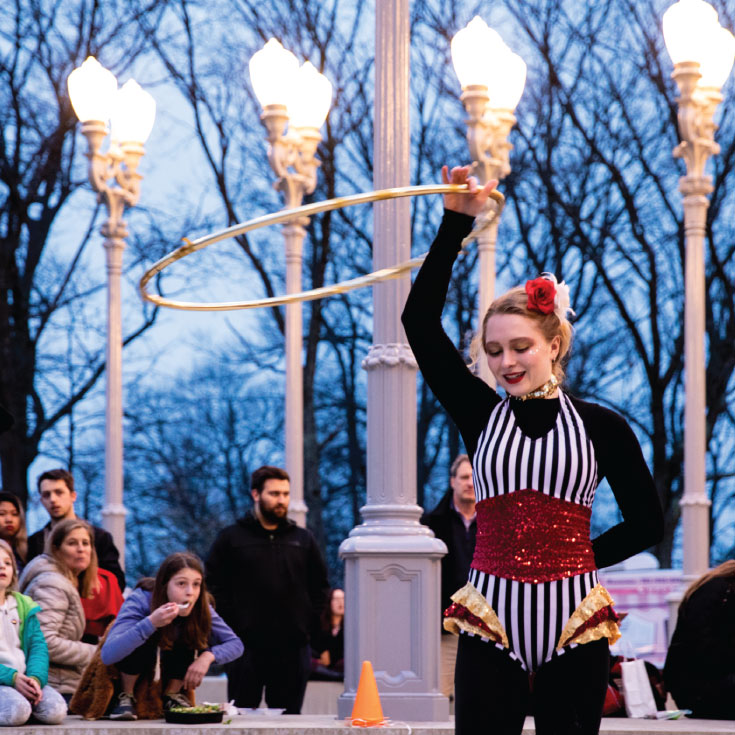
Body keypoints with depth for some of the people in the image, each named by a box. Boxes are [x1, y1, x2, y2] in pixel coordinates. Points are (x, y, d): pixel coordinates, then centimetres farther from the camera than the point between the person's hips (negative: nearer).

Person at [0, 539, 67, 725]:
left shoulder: (24, 606, 16)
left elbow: (38, 646, 8)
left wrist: (36, 677, -13)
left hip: (23, 678, 5)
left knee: (56, 710, -24)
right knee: (17, 710, -36)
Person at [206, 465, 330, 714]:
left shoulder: (304, 540, 14)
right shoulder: (230, 538, 5)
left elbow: (320, 588, 17)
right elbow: (214, 587, 2)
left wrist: (308, 624, 4)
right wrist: (232, 627, -7)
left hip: (293, 649, 3)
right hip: (246, 647, -3)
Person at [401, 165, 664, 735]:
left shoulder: (602, 427, 3)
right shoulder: (481, 415, 7)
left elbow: (647, 522, 11)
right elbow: (421, 320, 1)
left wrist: (577, 559, 3)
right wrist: (457, 223, -2)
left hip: (573, 626, -1)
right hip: (491, 624, 1)